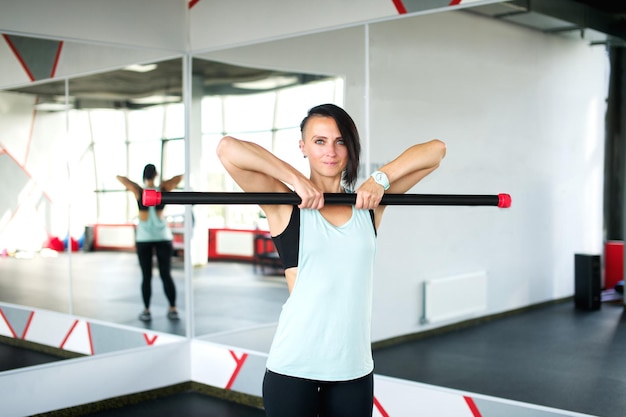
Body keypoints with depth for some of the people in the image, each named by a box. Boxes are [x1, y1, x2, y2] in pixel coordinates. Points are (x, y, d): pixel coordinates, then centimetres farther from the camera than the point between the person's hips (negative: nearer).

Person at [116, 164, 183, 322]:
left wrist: (130, 187, 14)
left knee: (146, 276, 3)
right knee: (166, 275, 6)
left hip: (144, 238, -1)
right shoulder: (163, 190, -5)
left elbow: (119, 177, -3)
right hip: (163, 237, 1)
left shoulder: (138, 191, -7)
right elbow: (180, 177, -2)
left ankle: (146, 311, 3)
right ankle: (173, 309, 6)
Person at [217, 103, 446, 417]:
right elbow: (228, 148, -17)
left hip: (354, 366, 3)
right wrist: (295, 180, -14)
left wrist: (380, 180, -7)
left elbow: (435, 150, 5)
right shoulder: (286, 204, -3)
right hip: (293, 366, -3)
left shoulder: (368, 203, 6)